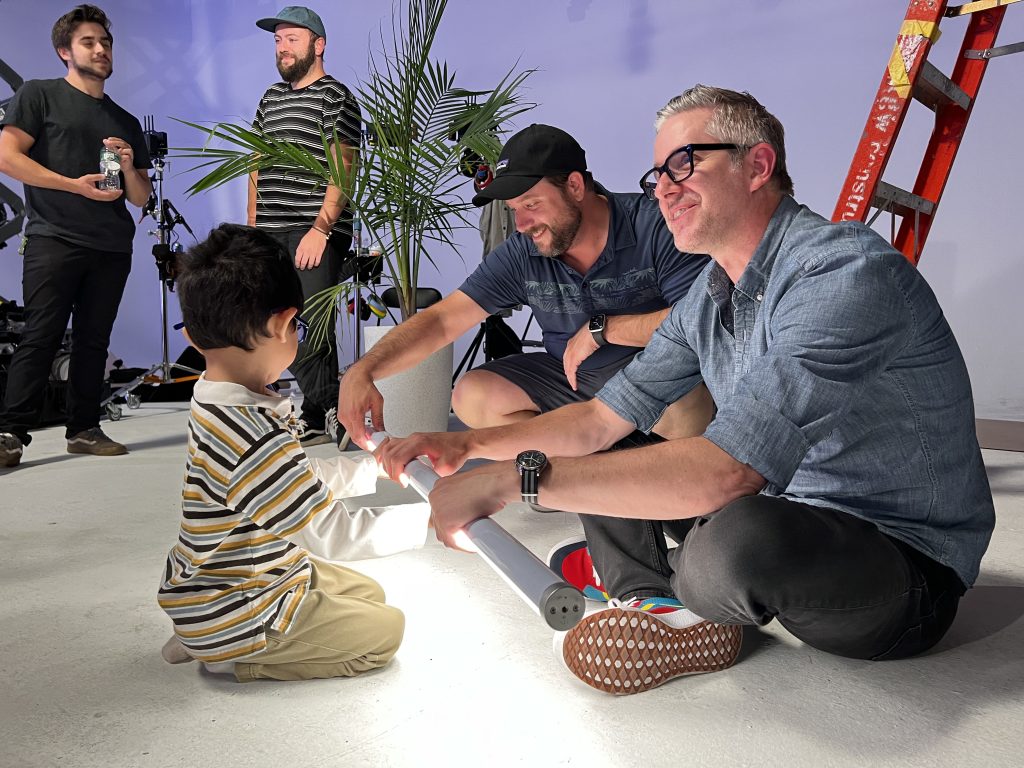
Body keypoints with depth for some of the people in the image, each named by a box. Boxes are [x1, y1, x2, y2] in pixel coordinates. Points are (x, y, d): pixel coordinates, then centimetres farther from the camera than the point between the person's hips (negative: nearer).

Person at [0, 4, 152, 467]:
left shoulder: (127, 123, 21)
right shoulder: (40, 96, 9)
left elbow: (141, 198, 19)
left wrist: (129, 166, -2)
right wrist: (75, 185, -10)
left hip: (112, 248, 4)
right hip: (53, 239, -4)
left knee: (93, 340, 3)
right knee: (40, 337, -10)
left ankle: (84, 430, 8)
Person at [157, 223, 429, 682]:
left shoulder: (219, 402, -3)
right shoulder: (251, 438, -36)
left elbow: (301, 479, 10)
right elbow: (331, 534, -31)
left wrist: (372, 468, 14)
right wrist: (433, 516, -23)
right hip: (230, 612, -9)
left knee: (368, 593, 22)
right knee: (385, 630, 2)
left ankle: (208, 640, 15)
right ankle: (234, 656, 2)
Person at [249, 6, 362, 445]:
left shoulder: (336, 97, 0)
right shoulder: (271, 98, 21)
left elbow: (343, 170, -10)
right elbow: (257, 165, 23)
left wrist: (320, 229, -18)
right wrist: (252, 227, 15)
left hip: (315, 235, -7)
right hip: (269, 234, 7)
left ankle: (318, 417, 3)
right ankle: (327, 410, 16)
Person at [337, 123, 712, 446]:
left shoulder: (653, 226, -18)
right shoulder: (521, 255, -6)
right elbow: (441, 319, -11)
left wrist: (602, 328, -21)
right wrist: (363, 370, -26)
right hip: (569, 379, 5)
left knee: (688, 400, -38)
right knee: (472, 395, -13)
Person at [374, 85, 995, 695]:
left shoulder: (847, 271, -25)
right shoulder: (709, 297, 3)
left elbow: (724, 469, -36)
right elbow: (602, 421, 6)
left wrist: (514, 479, -33)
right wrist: (469, 447, -6)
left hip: (906, 565, -7)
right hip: (783, 515, 7)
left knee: (736, 541, -39)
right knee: (590, 460, 7)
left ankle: (677, 596, -5)